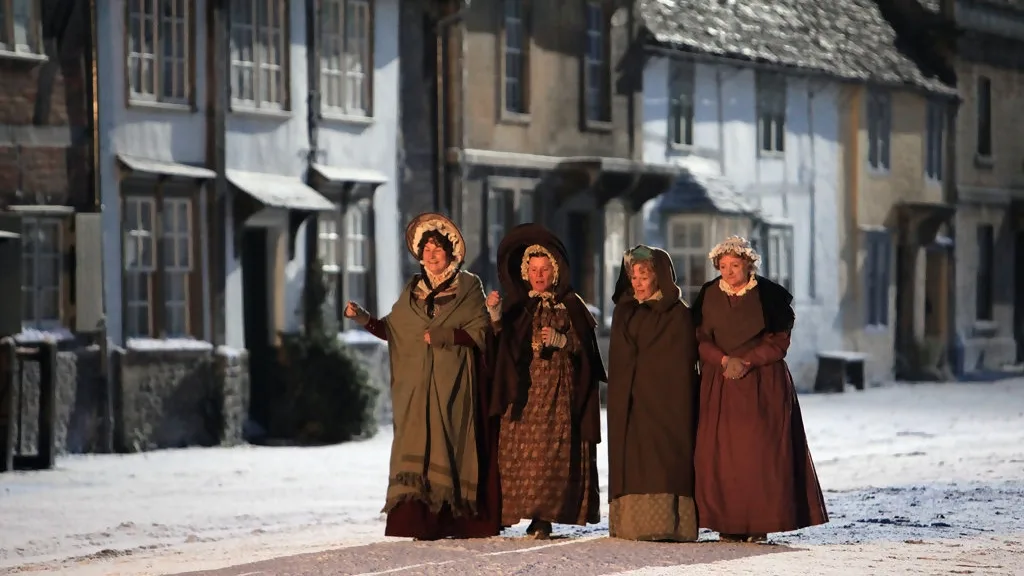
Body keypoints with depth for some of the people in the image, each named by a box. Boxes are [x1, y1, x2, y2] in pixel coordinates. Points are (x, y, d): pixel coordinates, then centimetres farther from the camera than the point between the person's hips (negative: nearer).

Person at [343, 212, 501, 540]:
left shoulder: (468, 287, 5)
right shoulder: (412, 291, 17)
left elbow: (480, 331, -2)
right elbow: (393, 330, 14)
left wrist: (445, 335, -12)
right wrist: (363, 318, 1)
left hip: (454, 383, -3)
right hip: (418, 383, 3)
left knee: (452, 443, -9)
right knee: (418, 441, -8)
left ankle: (457, 520, -7)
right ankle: (422, 521, -12)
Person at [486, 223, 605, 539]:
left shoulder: (570, 305, 7)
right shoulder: (517, 306, 13)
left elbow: (583, 345, 4)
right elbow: (500, 344, 3)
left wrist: (560, 340, -13)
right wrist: (495, 315, -13)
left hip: (558, 389, -2)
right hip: (524, 388, 2)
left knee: (551, 449, -11)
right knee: (519, 449, -8)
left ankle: (544, 517, -12)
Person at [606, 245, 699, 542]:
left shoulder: (677, 314, 0)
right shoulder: (624, 312, 15)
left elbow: (683, 363, -5)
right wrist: (618, 399, 7)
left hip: (665, 397, -5)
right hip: (629, 401, 5)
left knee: (662, 459, -10)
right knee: (630, 460, -1)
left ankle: (667, 525, -13)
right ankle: (631, 523, -1)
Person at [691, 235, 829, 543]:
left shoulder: (769, 295, 0)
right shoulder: (709, 295, 7)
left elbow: (779, 342, -1)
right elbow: (701, 339, 4)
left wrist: (747, 362, -14)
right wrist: (725, 360, -14)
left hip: (763, 384, -2)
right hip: (719, 385, 2)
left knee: (760, 451, -9)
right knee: (721, 452, -5)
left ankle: (759, 523, -7)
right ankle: (729, 524, -3)